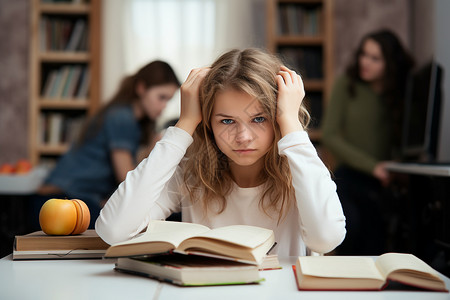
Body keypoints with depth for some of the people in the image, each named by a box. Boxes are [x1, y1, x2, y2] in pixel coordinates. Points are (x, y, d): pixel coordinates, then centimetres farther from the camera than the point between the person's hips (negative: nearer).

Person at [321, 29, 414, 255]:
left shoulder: (402, 93, 9)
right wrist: (372, 166, -14)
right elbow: (329, 135, -5)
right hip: (349, 176, -2)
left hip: (384, 182, 2)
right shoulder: (346, 86, 3)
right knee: (351, 224, -28)